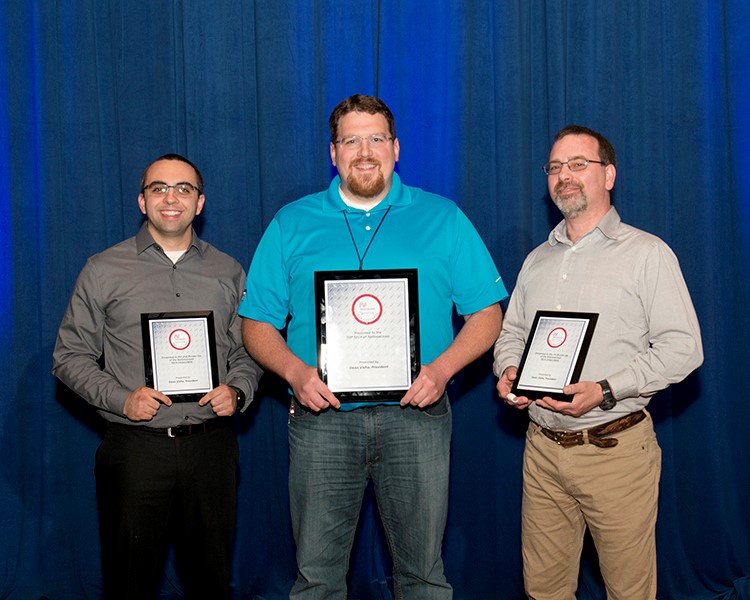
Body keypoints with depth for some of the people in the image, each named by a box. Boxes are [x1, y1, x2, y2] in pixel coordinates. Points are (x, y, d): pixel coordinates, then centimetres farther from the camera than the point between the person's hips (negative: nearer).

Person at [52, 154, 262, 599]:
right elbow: (71, 356, 4)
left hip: (211, 445, 2)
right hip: (135, 446, -1)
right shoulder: (104, 271, 4)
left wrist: (236, 391, -6)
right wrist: (121, 398, -11)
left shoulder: (228, 272, 10)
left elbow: (248, 352, 14)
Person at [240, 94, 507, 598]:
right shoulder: (291, 225, 8)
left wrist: (441, 368, -12)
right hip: (322, 418, 1)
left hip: (416, 416, 0)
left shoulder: (443, 219, 7)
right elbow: (258, 323, 7)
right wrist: (295, 371, -11)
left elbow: (486, 313, 5)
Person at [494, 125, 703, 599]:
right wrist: (508, 370, -3)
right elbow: (512, 332, 20)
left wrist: (605, 391, -20)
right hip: (542, 449, 5)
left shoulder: (646, 253, -4)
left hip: (615, 449, -5)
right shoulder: (538, 260, 15)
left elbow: (683, 347, -10)